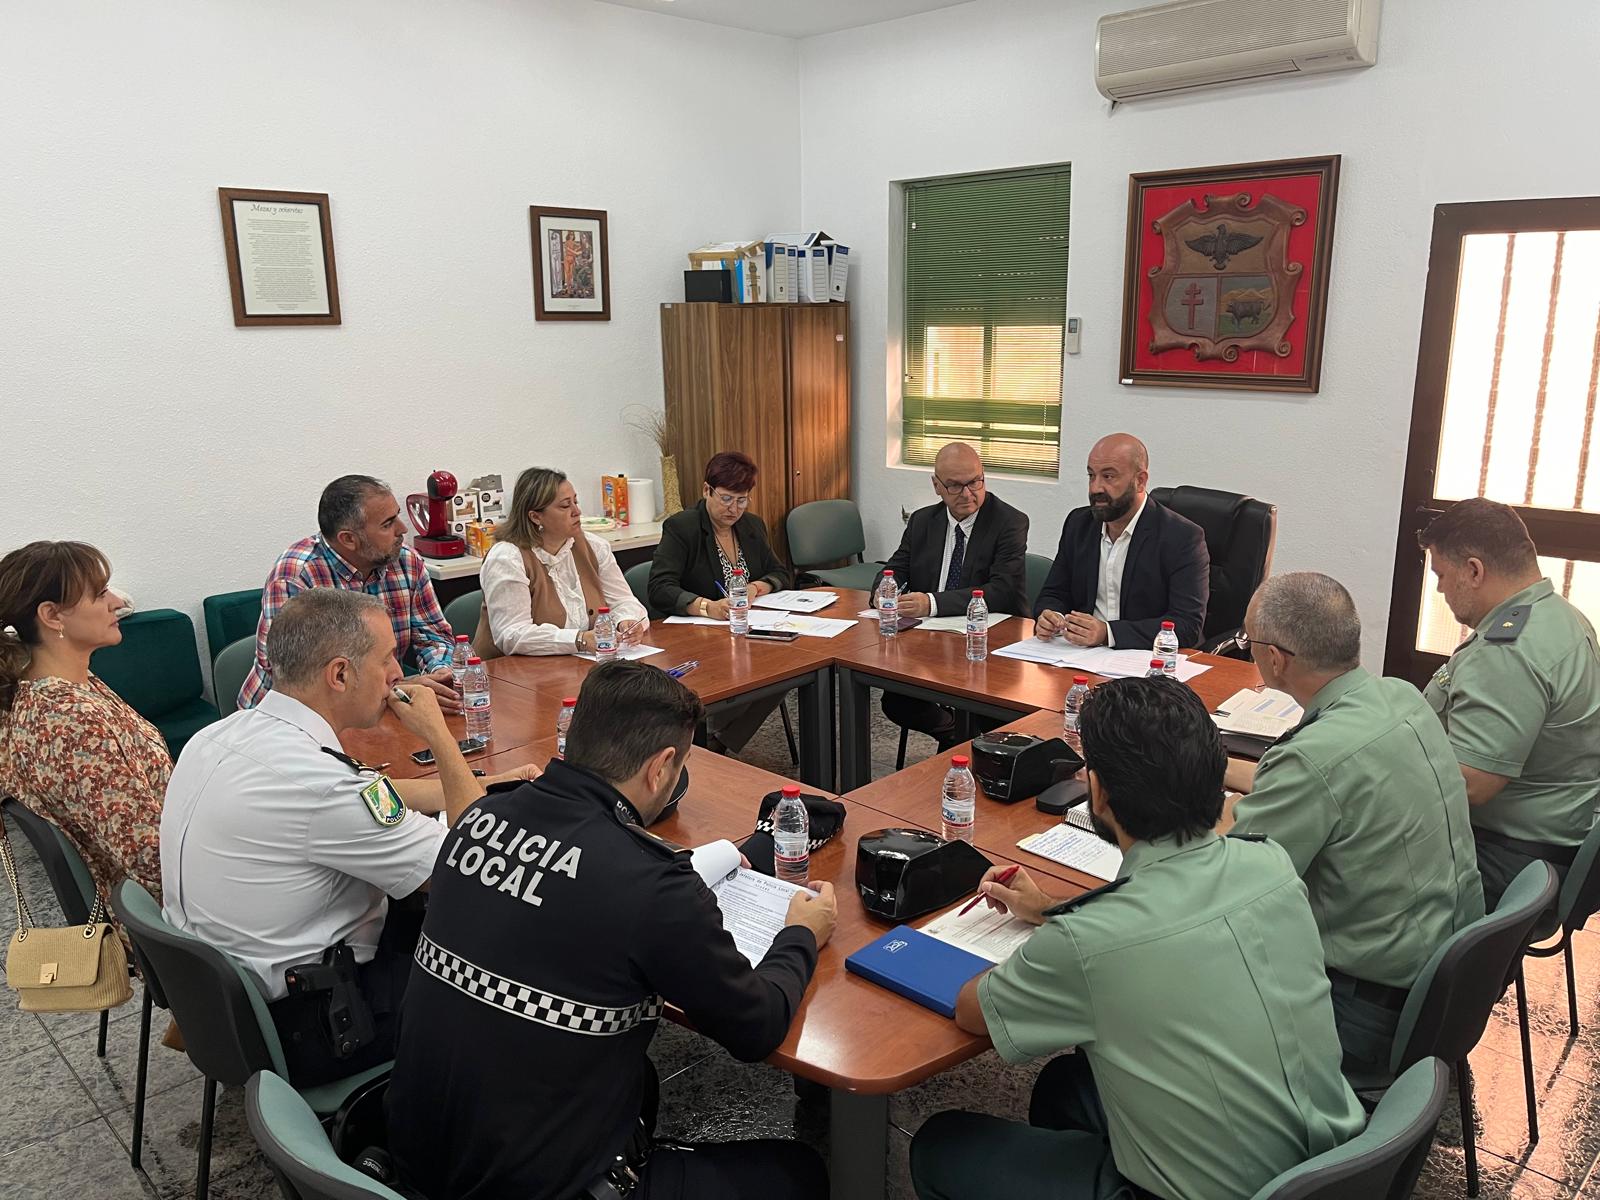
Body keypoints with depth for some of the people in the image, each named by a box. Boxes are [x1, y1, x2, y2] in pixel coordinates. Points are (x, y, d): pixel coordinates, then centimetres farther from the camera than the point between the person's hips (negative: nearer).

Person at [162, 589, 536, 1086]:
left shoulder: (220, 734, -2)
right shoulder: (314, 780, -31)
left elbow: (365, 797, 13)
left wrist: (491, 783, 16)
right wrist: (439, 735, -12)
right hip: (294, 1031, -8)